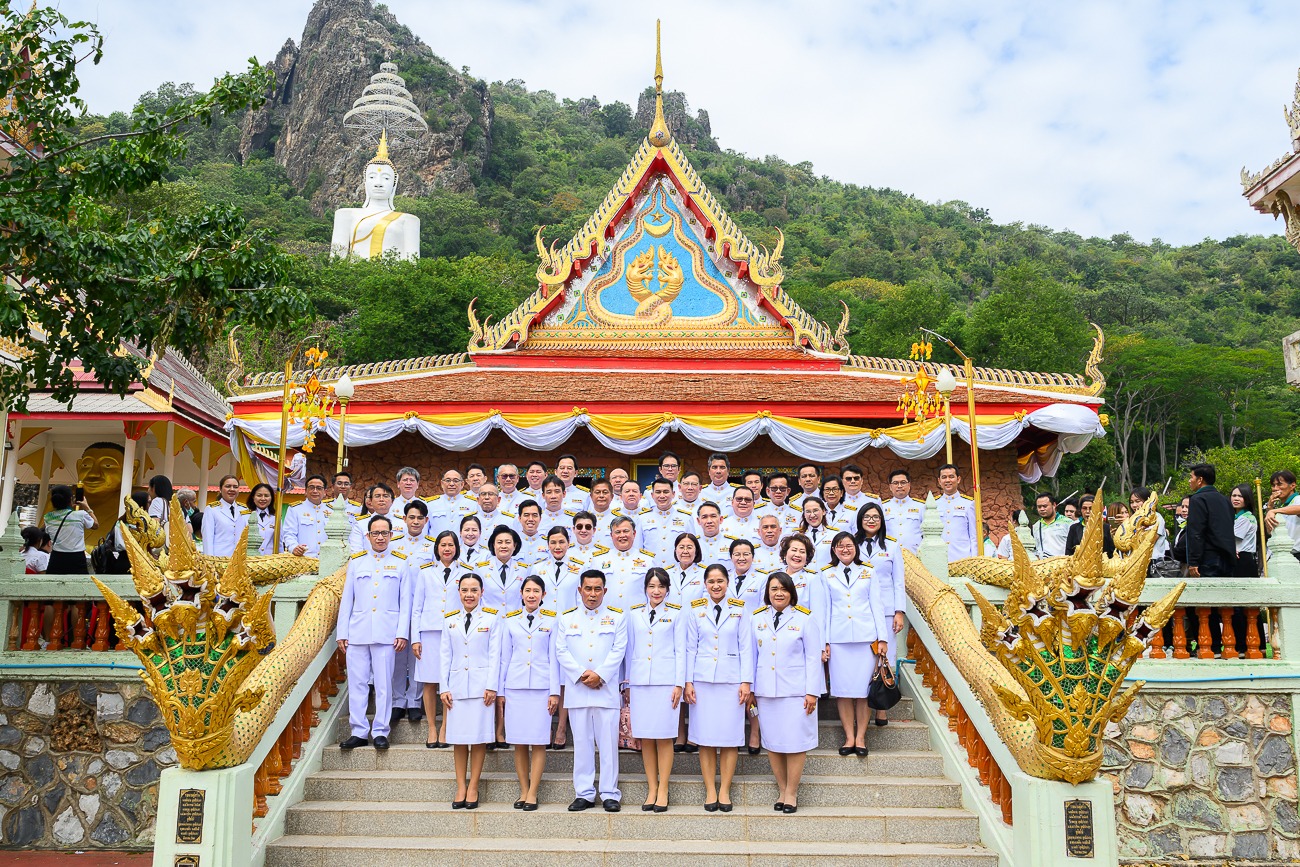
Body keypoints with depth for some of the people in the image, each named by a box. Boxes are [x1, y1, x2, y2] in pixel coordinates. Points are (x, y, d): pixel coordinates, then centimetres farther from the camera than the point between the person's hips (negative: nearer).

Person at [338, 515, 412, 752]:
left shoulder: (400, 563, 9)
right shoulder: (356, 562, 13)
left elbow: (405, 601, 6)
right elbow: (346, 599, 12)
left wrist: (402, 633, -3)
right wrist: (342, 633, 6)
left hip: (386, 632, -2)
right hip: (357, 632, 2)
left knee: (383, 683, -1)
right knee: (357, 683, 2)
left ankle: (380, 732, 7)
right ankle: (359, 732, 10)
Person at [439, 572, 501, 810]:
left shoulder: (491, 619, 3)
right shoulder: (450, 621, 12)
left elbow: (494, 655, -1)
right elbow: (446, 656, 11)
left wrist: (491, 686, -8)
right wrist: (444, 688, 4)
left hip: (481, 685, -2)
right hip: (457, 685, 3)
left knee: (479, 737, -2)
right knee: (458, 737, 3)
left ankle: (473, 788, 8)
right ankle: (460, 788, 11)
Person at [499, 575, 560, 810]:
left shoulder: (551, 620, 5)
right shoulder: (510, 620, 9)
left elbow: (553, 657, 3)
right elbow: (505, 657, 11)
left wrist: (555, 691, -2)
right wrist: (500, 691, 9)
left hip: (541, 687, -2)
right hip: (515, 687, 2)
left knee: (538, 742, -2)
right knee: (519, 742, 4)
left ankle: (532, 794, 5)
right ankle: (523, 791, 14)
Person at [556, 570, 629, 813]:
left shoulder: (617, 617, 9)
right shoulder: (567, 618, 12)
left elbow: (618, 650, 1)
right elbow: (561, 651, 4)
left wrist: (599, 675, -11)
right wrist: (581, 674, -9)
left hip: (606, 689, -1)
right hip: (577, 690, 2)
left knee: (608, 742, -2)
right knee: (581, 742, 4)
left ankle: (610, 793, 5)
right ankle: (584, 793, 12)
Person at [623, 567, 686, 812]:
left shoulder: (676, 613, 5)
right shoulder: (634, 614, 12)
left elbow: (680, 650, 2)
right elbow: (629, 650, 14)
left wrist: (679, 683, -4)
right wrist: (627, 684, 12)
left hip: (666, 680, -3)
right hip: (640, 681, 3)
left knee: (664, 737, -2)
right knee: (645, 738, 4)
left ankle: (663, 791, 6)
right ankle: (651, 789, 13)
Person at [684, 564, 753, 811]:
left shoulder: (739, 610, 5)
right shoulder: (696, 611, 6)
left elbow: (746, 648, 3)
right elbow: (690, 648, 6)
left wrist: (746, 682, -3)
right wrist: (688, 681, 1)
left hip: (731, 680, 0)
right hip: (703, 680, 1)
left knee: (730, 736, 1)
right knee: (705, 737, 1)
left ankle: (724, 790, 11)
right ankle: (710, 790, 11)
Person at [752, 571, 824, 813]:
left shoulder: (805, 619, 1)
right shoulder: (757, 619, 10)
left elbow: (813, 658, -1)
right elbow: (752, 655, 12)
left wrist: (812, 692, -7)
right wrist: (750, 688, 7)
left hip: (796, 691, -3)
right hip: (766, 691, 3)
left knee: (795, 742, -2)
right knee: (772, 742, 6)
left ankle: (792, 793, 10)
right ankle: (781, 791, 18)